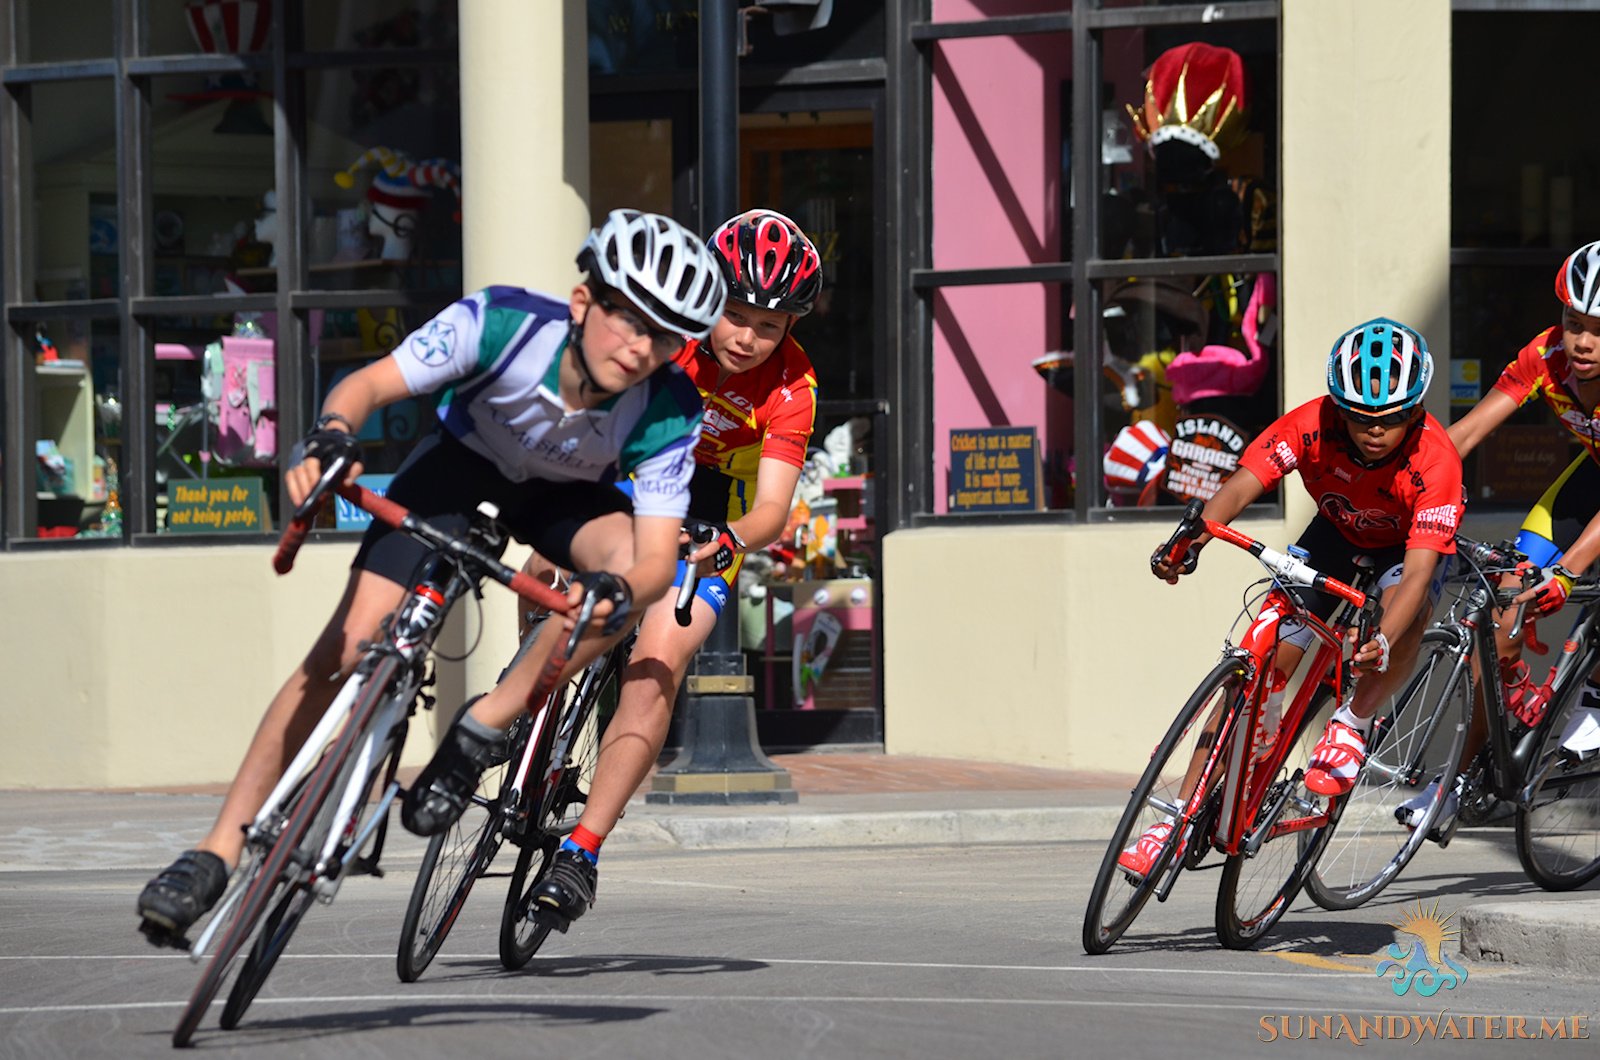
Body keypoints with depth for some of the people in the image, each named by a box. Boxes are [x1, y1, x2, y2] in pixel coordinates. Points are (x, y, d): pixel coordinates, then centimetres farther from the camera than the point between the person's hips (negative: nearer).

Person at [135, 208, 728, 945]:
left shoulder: (668, 413, -31)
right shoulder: (504, 324, -34)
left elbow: (657, 560, -36)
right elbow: (369, 385, -33)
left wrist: (615, 593, -59)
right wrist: (331, 435, -55)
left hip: (566, 494, 1)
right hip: (461, 463, -1)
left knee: (626, 565, -33)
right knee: (348, 643, -17)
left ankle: (478, 734, -17)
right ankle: (218, 853, -13)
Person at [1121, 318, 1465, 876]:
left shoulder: (1435, 461, -36)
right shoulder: (1312, 426, -30)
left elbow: (1419, 569, -44)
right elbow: (1240, 485, -37)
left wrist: (1381, 643, -62)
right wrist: (1192, 538, -58)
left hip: (1408, 545, -2)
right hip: (1337, 534, 2)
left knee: (1408, 604, -39)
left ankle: (1354, 724, -14)